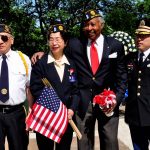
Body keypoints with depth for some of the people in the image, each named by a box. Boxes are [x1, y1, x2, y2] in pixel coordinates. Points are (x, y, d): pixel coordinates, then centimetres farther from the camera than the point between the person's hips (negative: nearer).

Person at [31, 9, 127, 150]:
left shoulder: (116, 46, 1)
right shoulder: (74, 44, 3)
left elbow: (121, 76, 2)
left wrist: (117, 98, -8)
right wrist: (43, 53, -5)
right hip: (83, 102, 1)